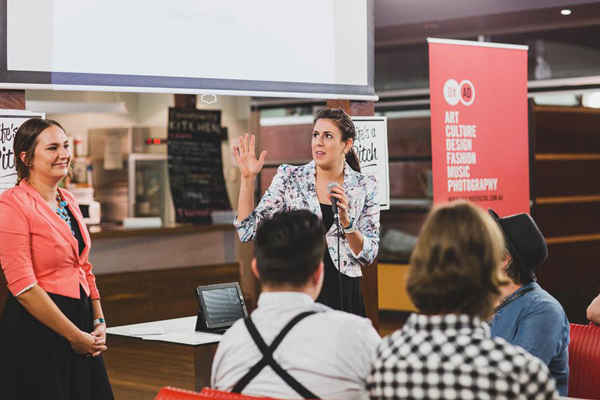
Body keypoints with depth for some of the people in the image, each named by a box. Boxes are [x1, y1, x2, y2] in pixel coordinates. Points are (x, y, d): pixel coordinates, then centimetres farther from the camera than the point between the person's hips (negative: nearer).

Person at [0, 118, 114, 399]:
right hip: (37, 327, -8)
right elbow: (23, 286, -18)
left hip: (78, 317, 8)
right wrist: (75, 336, -16)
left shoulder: (68, 201, 12)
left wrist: (99, 322, 6)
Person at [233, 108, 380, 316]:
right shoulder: (289, 177, -1)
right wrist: (248, 178, -12)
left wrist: (346, 221, -18)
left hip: (343, 295, 1)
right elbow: (248, 232, -6)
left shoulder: (365, 187, 0)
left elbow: (368, 256, -2)